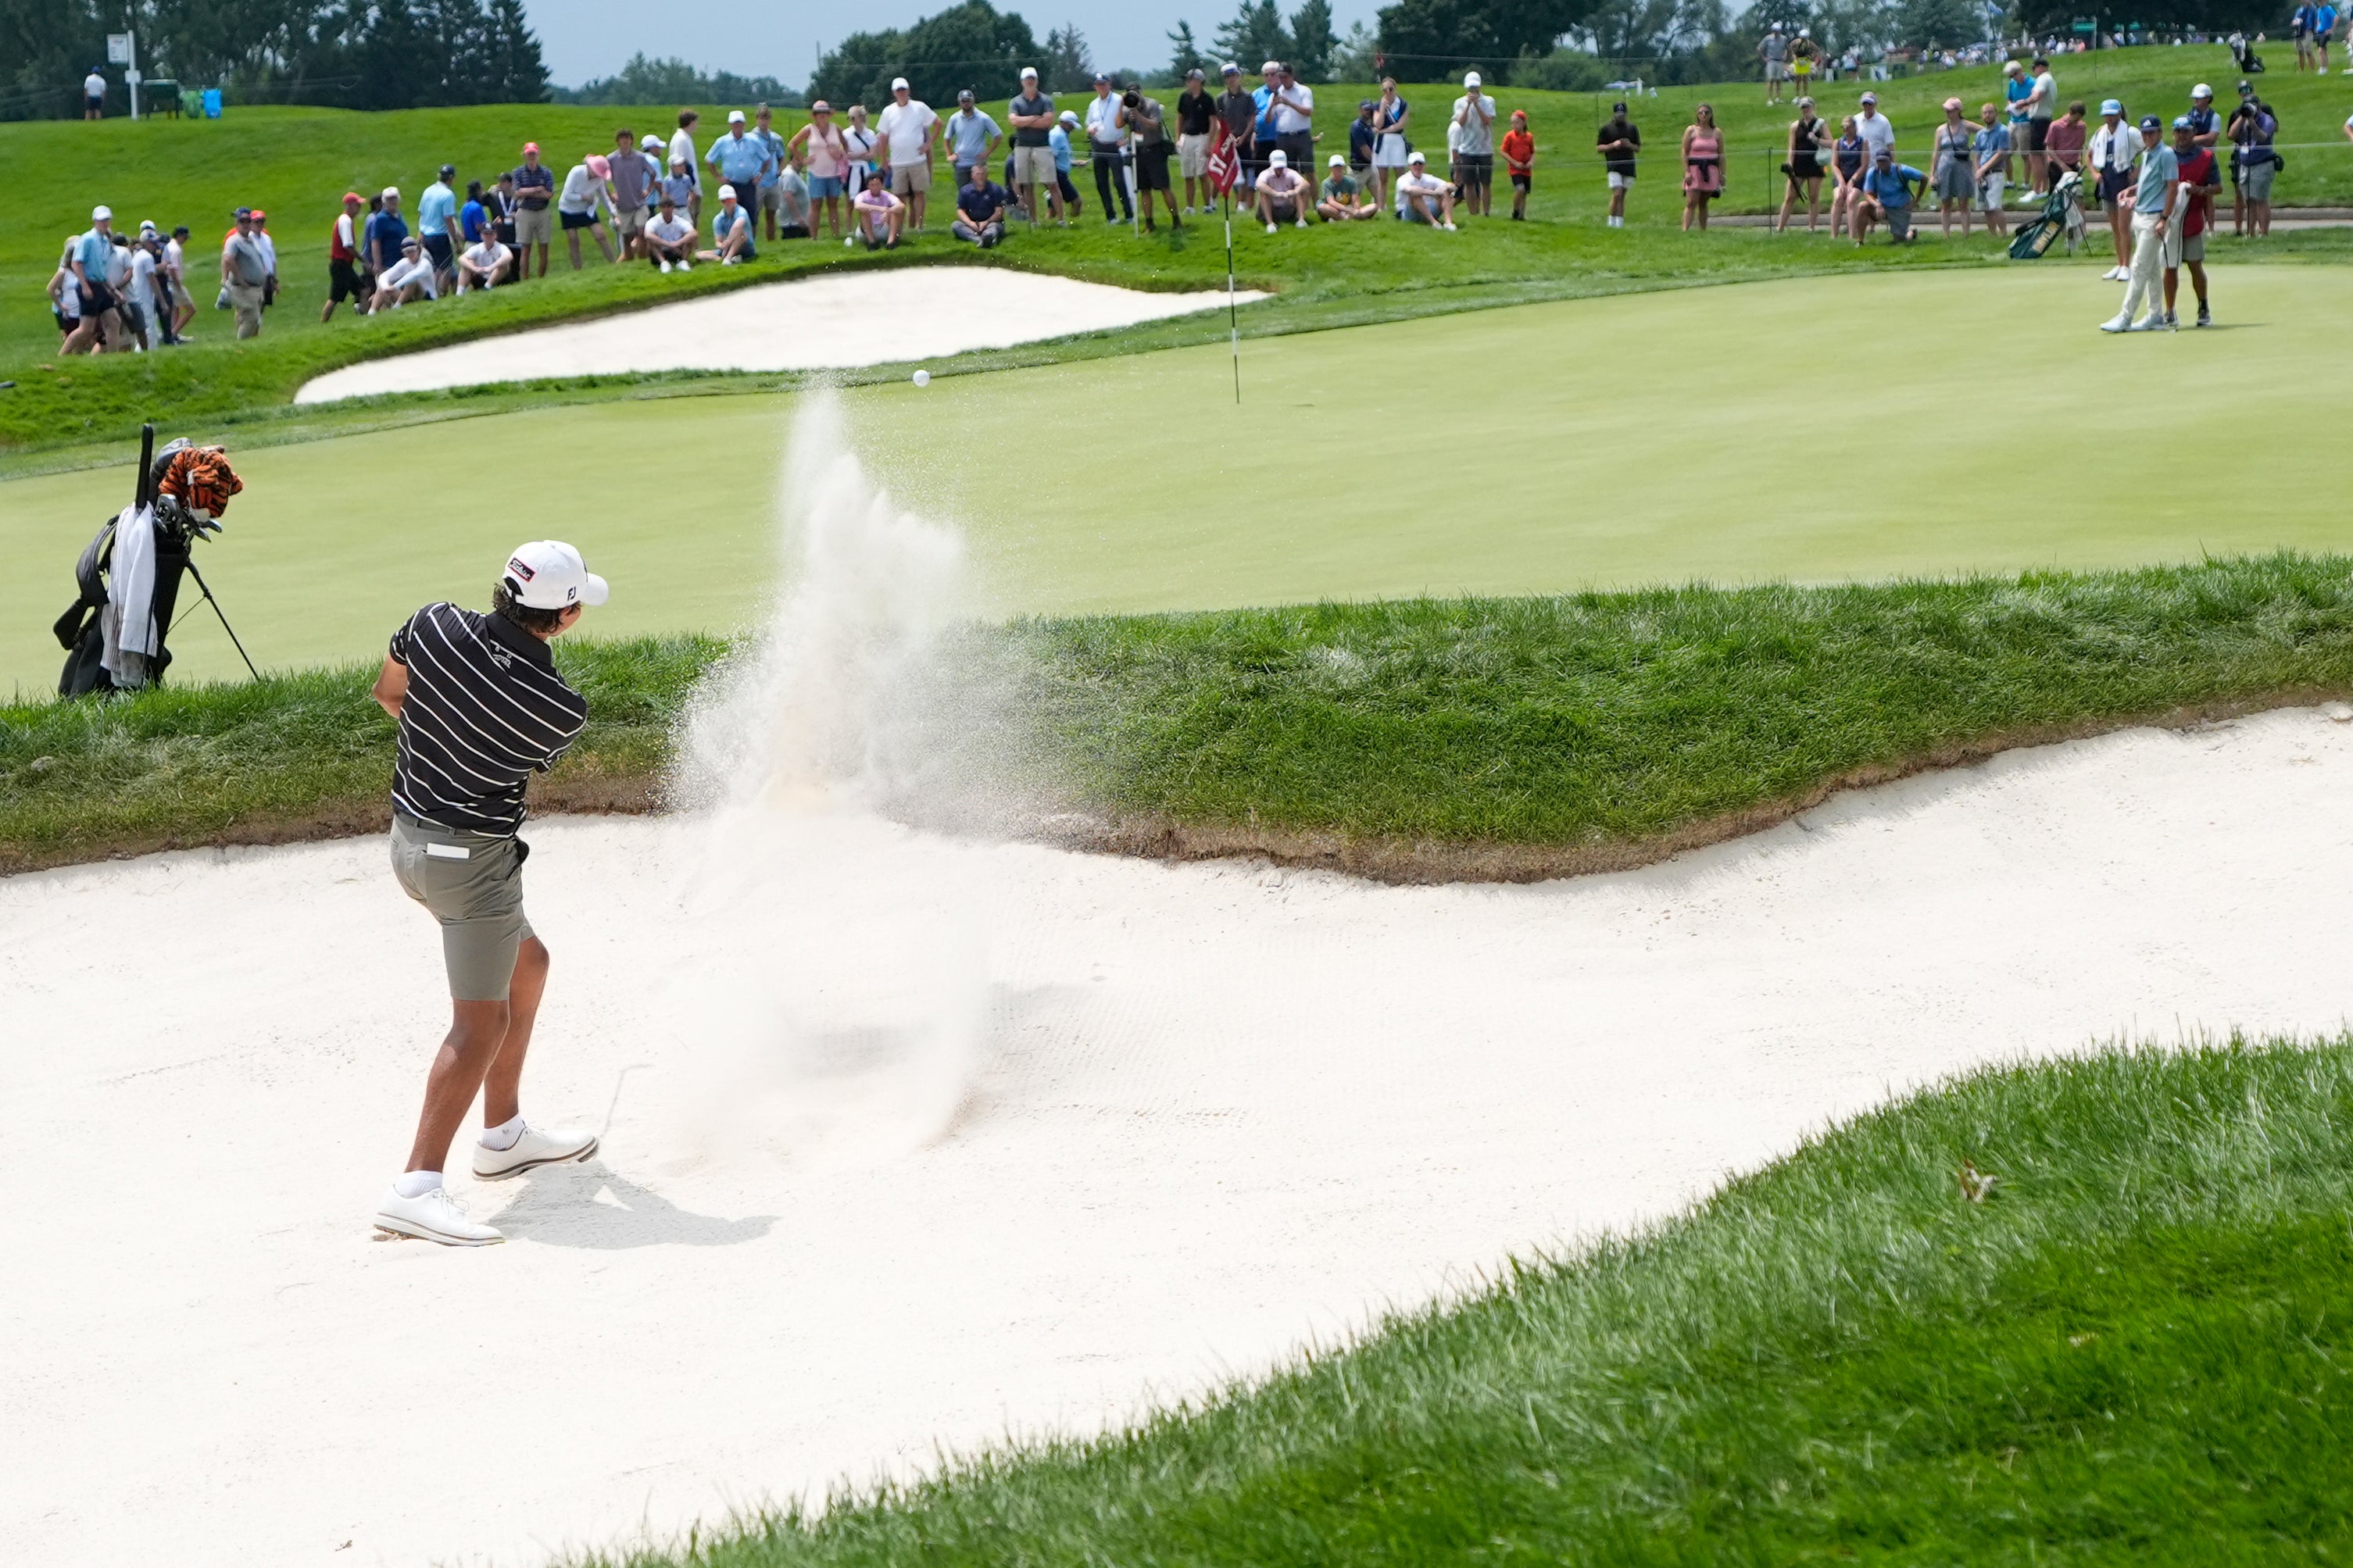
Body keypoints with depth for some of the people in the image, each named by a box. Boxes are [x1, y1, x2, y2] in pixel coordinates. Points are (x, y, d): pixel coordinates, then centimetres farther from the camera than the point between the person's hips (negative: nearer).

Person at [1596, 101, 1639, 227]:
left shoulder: (1631, 128, 11)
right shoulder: (1606, 128, 3)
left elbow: (1638, 149, 15)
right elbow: (1598, 148, 3)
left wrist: (1629, 145, -7)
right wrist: (1613, 145, -13)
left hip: (1628, 165, 3)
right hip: (1613, 166, -3)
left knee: (1622, 195, 7)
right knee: (1617, 194, -16)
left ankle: (1620, 223, 11)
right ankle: (1612, 221, -5)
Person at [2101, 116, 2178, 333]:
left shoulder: (2166, 155, -13)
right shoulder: (2146, 154, 14)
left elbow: (2173, 187, -17)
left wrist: (2164, 219, -20)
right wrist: (2131, 190, 11)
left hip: (2154, 217, -9)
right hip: (2140, 215, 9)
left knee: (2140, 268, -9)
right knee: (2152, 270, 13)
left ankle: (2125, 318, -10)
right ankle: (2156, 316, 17)